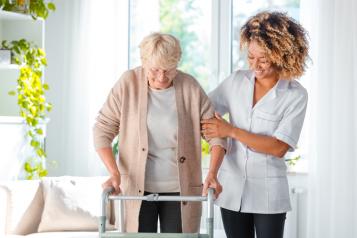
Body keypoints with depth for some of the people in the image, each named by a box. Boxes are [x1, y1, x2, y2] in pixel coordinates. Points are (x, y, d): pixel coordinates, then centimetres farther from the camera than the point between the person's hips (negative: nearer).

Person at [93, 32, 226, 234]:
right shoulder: (128, 84, -7)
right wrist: (115, 173, -16)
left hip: (180, 188, 0)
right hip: (138, 187, 0)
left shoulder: (190, 87, -6)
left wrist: (212, 174, -17)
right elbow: (102, 130, -4)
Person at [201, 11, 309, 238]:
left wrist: (231, 131, -16)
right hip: (232, 187, 3)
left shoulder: (296, 95, -9)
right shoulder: (237, 81, 3)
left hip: (268, 192, -3)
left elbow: (279, 147, -15)